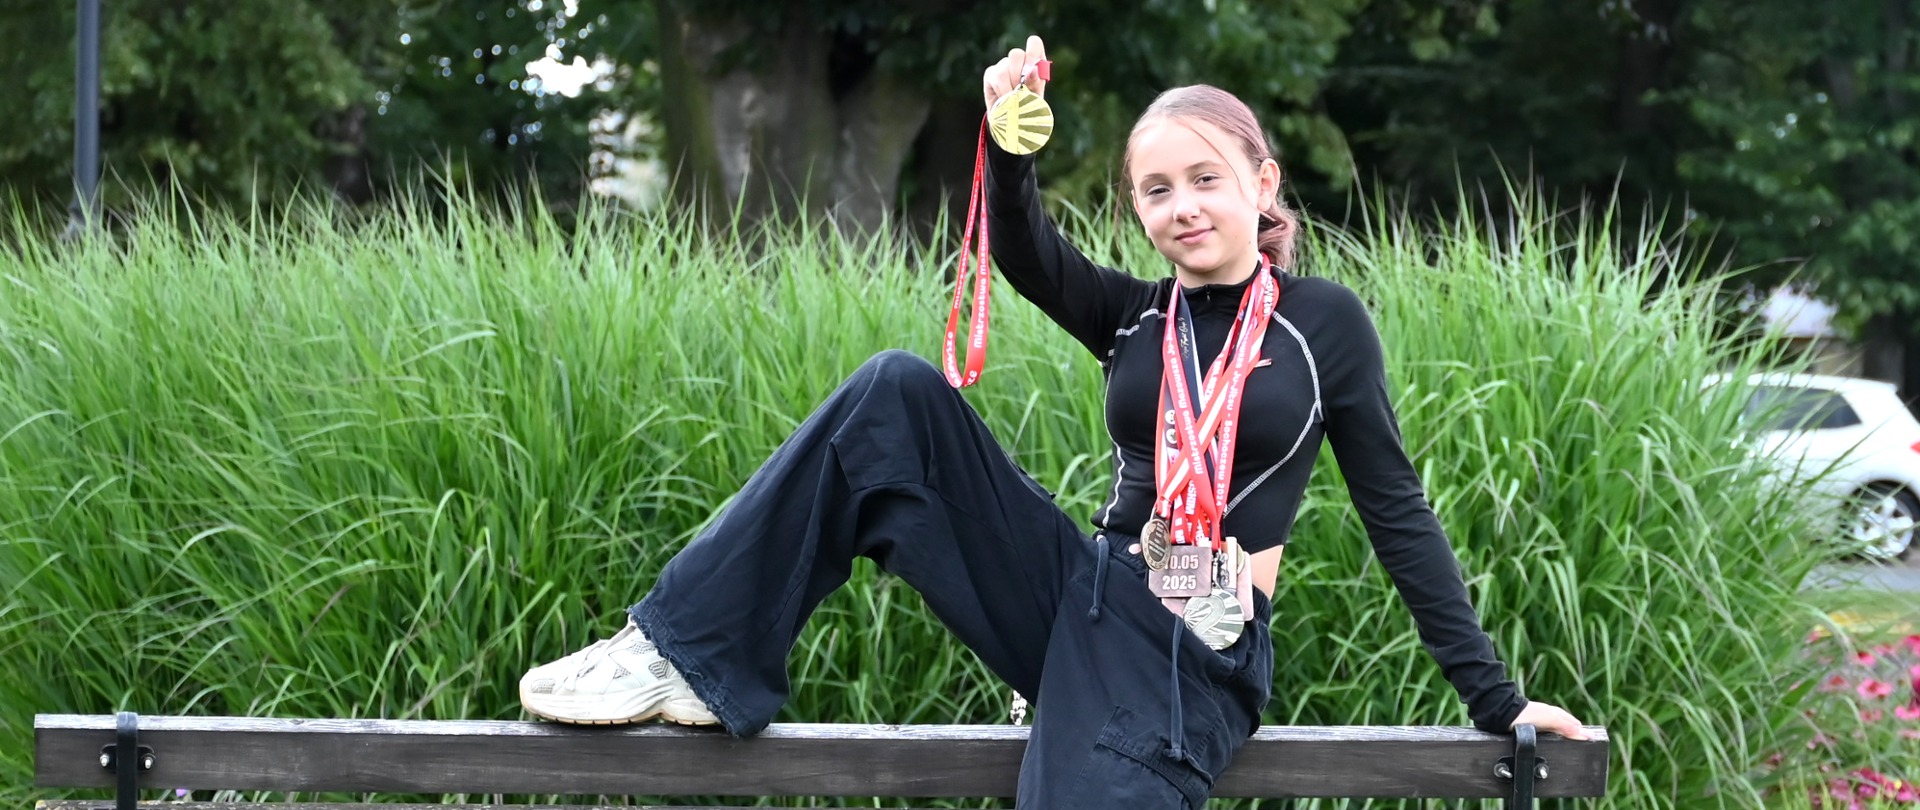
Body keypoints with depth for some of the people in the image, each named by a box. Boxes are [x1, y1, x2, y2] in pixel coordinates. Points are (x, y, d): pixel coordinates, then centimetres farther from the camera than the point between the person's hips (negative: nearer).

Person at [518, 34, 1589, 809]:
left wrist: (1495, 698, 2)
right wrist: (1013, 148, -29)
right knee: (898, 394, -14)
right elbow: (1027, 258, -7)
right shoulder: (1135, 317, 13)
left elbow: (1397, 510, 4)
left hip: (1197, 665, -4)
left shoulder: (1324, 323, 3)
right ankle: (698, 663, -14)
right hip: (1081, 595, 4)